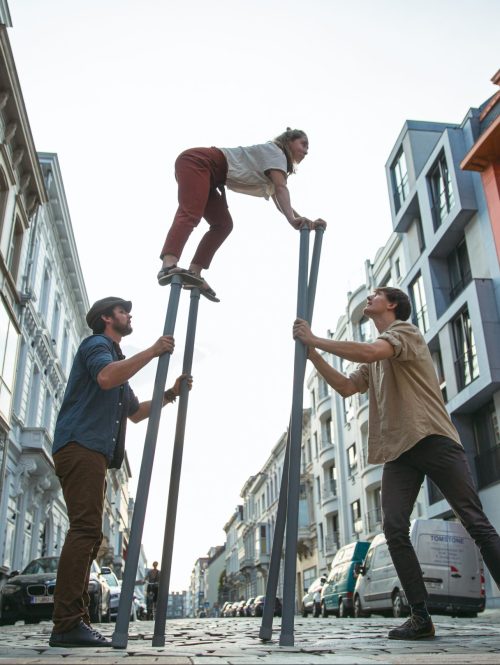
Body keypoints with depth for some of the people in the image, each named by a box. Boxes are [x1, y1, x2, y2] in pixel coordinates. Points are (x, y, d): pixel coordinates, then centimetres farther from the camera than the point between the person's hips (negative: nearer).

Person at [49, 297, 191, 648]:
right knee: (86, 529, -18)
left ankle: (74, 623, 4)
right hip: (80, 445, -10)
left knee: (88, 534, 4)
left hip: (95, 452, 10)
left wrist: (171, 394, 20)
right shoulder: (96, 345, 3)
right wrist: (153, 351, -16)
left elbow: (136, 412, 31)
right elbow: (106, 377, -21)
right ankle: (68, 624, -21)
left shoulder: (119, 359, 31)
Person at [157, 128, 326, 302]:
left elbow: (279, 201, 23)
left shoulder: (274, 165, 26)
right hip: (196, 162, -10)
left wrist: (304, 220, 12)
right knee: (190, 213, -30)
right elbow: (281, 188, -21)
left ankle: (193, 273, -9)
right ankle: (168, 265, -50)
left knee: (223, 224, 1)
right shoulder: (275, 151, -4)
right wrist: (292, 219, -33)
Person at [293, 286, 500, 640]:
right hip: (397, 450, 7)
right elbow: (346, 387, 19)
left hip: (433, 439, -7)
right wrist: (312, 354, 11)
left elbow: (370, 352, -18)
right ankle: (421, 616, -3)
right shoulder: (373, 362, 27)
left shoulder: (405, 330, 3)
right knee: (394, 528, -9)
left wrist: (316, 339, -12)